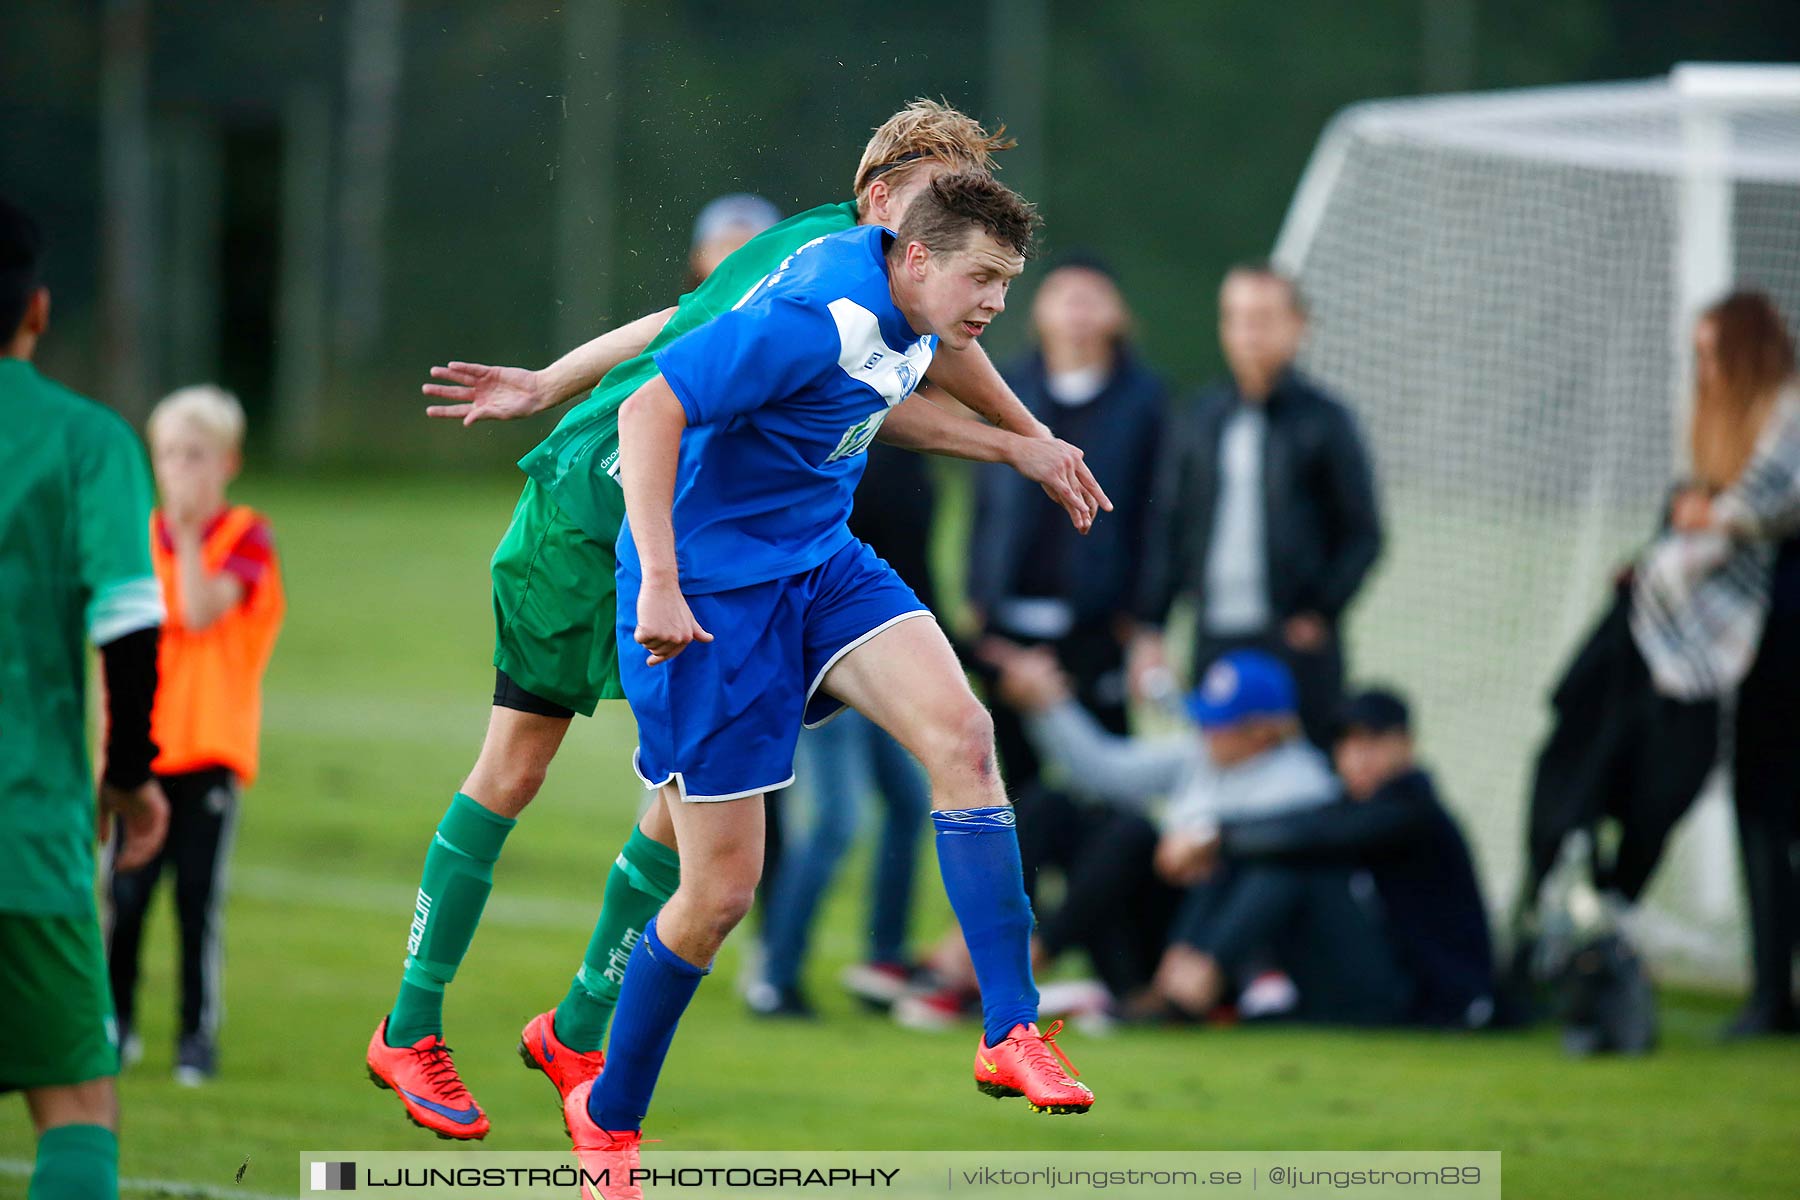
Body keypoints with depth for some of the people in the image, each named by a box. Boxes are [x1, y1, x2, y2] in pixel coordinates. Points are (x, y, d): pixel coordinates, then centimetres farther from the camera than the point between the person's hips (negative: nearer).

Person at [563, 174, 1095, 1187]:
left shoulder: (905, 311, 3)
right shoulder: (815, 320, -26)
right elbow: (649, 411, -29)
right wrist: (659, 585, -33)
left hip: (822, 565, 8)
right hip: (709, 592, -8)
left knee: (959, 729, -19)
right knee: (721, 891, -5)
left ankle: (1013, 1036, -17)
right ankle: (607, 1118, 18)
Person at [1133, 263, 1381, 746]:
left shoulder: (1324, 420, 1)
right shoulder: (1200, 419, 12)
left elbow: (1364, 534, 2)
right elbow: (1166, 526, 15)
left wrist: (1321, 613, -8)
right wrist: (1150, 628, 8)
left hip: (1296, 643, -4)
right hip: (1214, 642, 4)